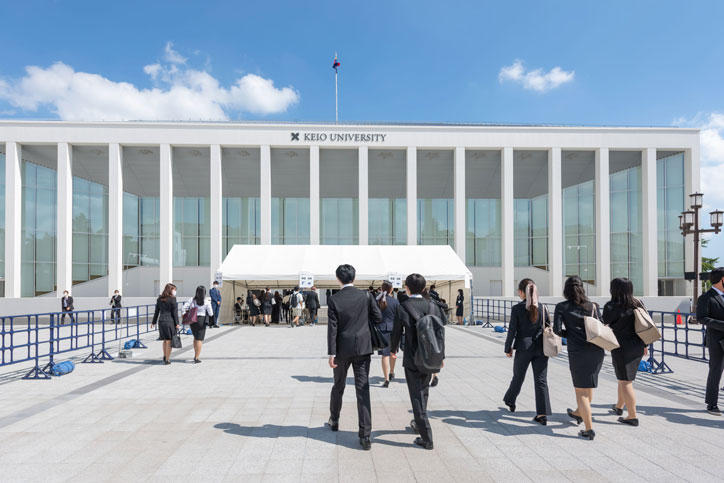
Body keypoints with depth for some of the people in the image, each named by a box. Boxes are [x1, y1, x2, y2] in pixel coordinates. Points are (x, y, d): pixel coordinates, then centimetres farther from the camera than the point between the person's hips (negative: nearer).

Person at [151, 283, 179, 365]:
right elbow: (175, 312, -10)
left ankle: (165, 356, 30)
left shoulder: (159, 299, 8)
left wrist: (154, 322, 20)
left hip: (161, 321, 6)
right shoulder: (172, 299, -10)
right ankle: (167, 359, 6)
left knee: (165, 340, 21)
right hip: (170, 321, -6)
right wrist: (177, 323, -5)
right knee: (169, 341, 3)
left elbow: (156, 311, 13)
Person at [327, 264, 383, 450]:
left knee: (338, 386, 20)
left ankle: (334, 421, 41)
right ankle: (365, 436, -1)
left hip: (342, 349, 0)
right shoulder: (365, 296, -5)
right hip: (362, 347, 0)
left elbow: (332, 328, -10)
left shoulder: (334, 300, -8)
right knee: (363, 390, 1)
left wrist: (331, 354, -8)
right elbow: (378, 318, 1)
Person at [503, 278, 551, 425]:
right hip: (541, 348, 3)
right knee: (541, 380, 4)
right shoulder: (542, 307, 1)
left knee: (518, 377, 16)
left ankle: (510, 401, 37)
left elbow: (512, 330, -9)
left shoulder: (517, 308, -10)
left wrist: (508, 348, 1)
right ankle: (542, 414, 2)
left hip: (524, 348, -2)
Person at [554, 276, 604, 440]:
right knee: (588, 384, 24)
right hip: (597, 350, 4)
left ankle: (589, 429, 4)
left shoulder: (562, 307, -2)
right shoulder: (592, 306, 6)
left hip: (578, 352, -4)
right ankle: (579, 413, 41)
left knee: (581, 391, 4)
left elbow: (557, 329, -8)